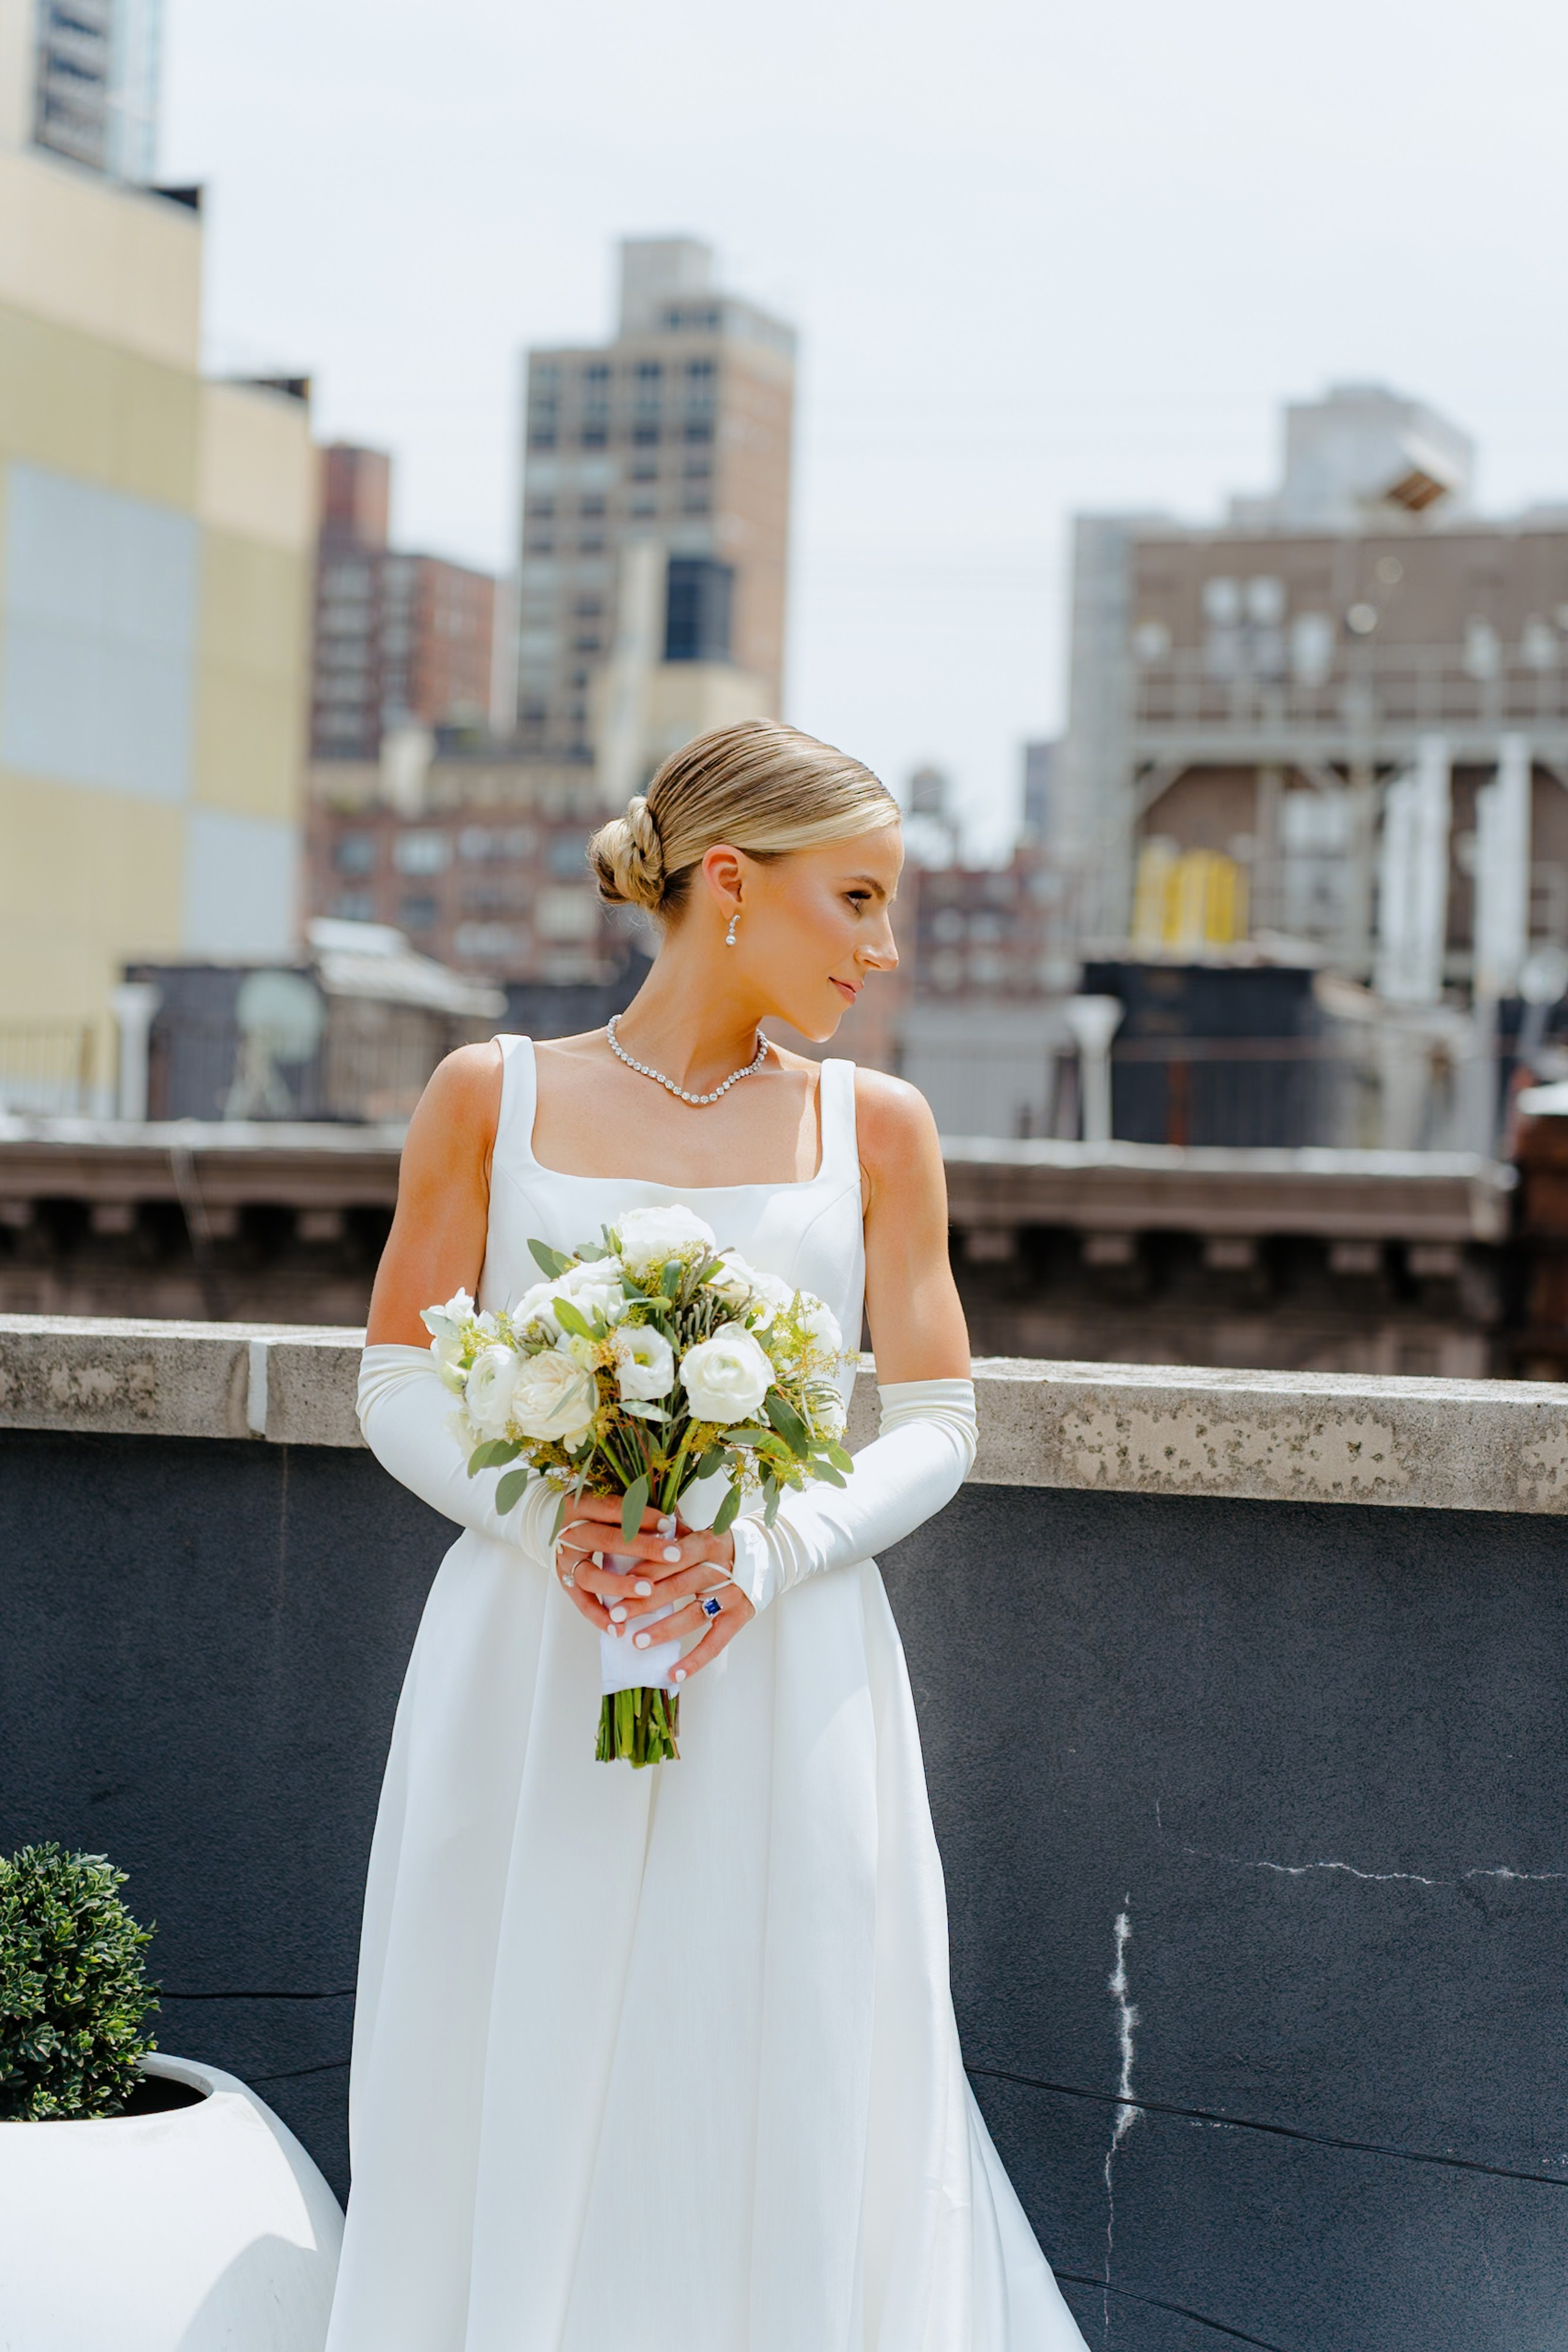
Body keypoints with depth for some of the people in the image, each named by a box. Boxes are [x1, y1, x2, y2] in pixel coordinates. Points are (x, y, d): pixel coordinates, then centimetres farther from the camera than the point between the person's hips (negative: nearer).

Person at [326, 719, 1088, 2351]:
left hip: (786, 1679, 1)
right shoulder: (495, 1096, 4)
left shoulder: (872, 1126, 6)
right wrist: (546, 1522, -14)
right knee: (517, 2127, 3)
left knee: (788, 2134, 0)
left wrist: (767, 1553, -13)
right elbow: (398, 1385, 4)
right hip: (529, 1672, 0)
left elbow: (934, 1423, 5)